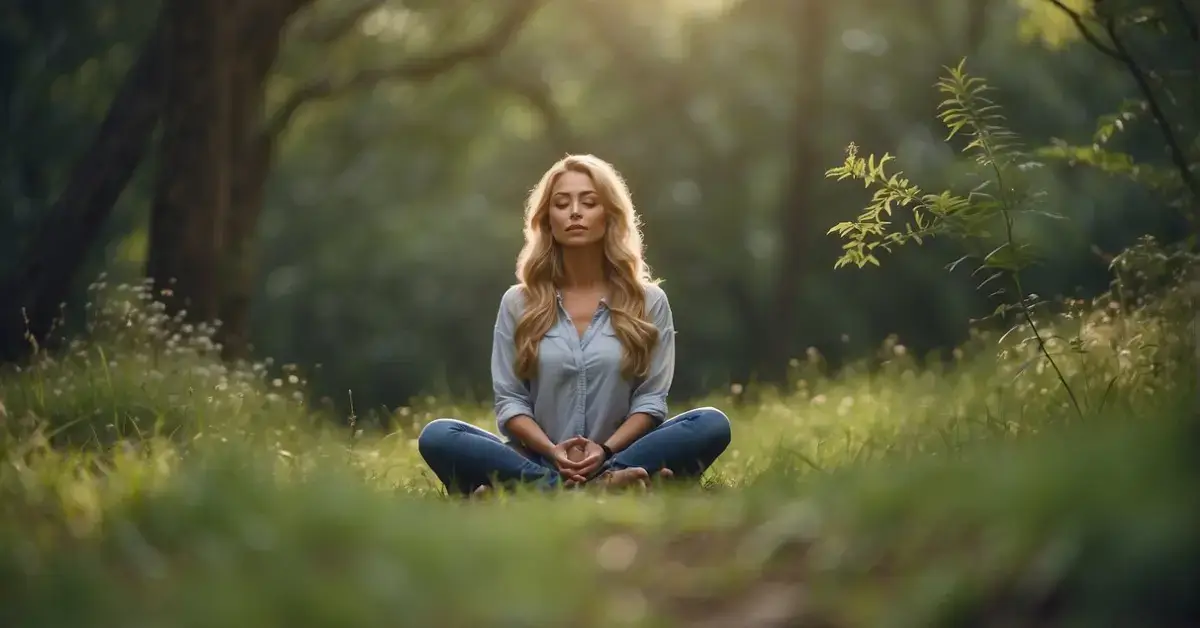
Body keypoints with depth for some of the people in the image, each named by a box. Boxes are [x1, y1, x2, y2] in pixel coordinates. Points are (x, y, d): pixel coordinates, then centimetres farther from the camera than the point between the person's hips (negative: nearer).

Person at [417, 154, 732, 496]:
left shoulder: (649, 301, 9)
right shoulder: (518, 303, 10)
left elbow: (651, 398, 3)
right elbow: (510, 400, 4)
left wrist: (605, 449, -17)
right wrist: (551, 451, -16)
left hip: (619, 455, 0)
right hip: (538, 460, 0)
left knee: (712, 425, -27)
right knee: (436, 436, -26)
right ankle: (605, 486, -40)